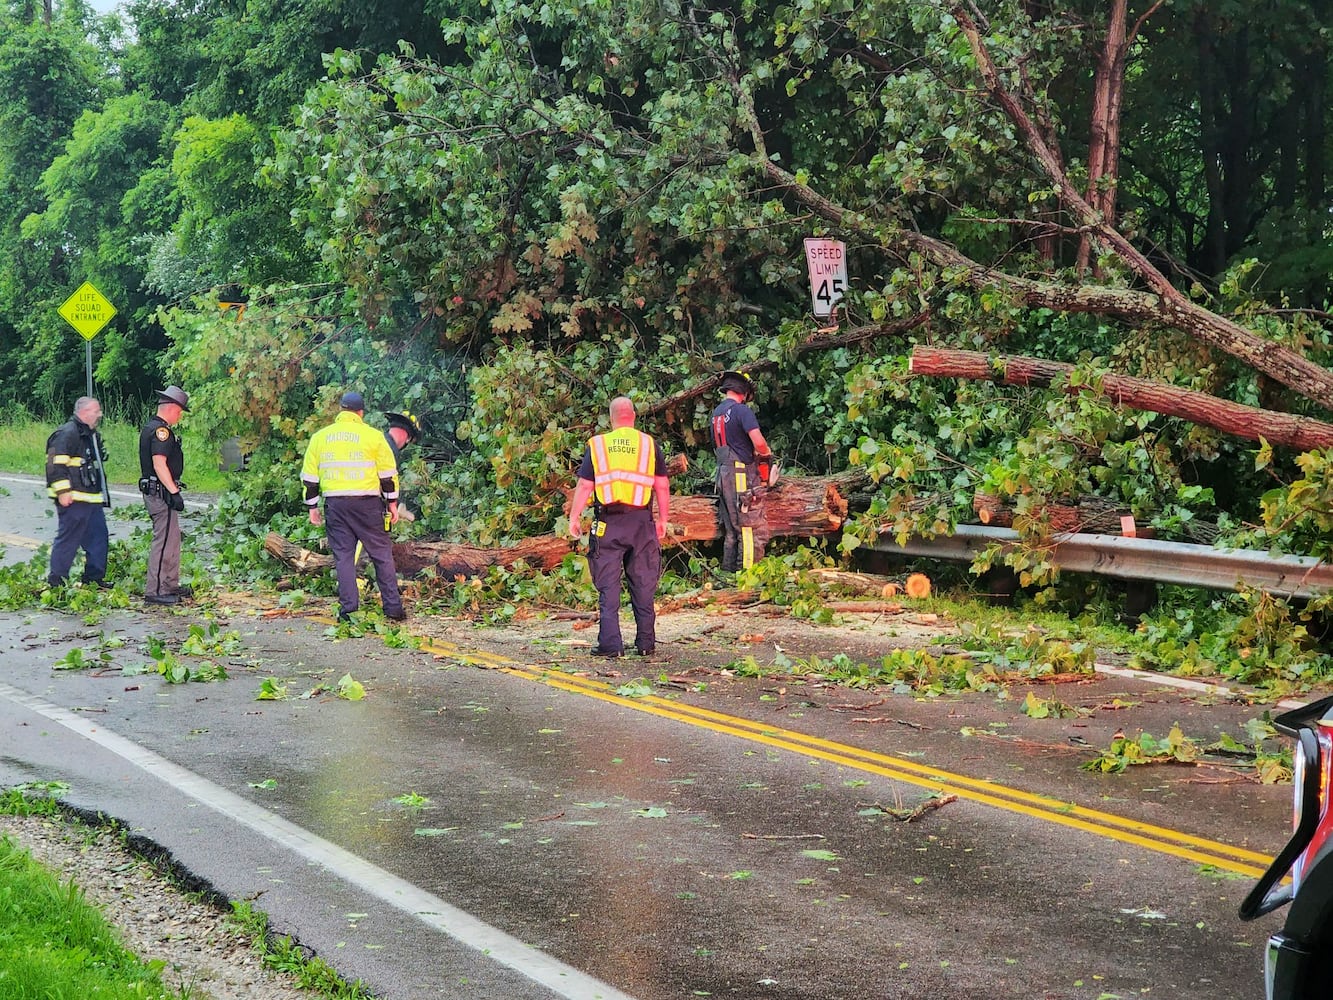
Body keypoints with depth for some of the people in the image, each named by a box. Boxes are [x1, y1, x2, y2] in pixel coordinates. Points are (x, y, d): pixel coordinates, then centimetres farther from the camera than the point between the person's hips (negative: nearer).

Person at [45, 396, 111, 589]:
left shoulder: (91, 434, 18)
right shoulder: (67, 434, -14)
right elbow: (55, 463, -20)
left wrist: (102, 492, 28)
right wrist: (63, 491, -22)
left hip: (92, 498, 10)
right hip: (73, 500, -10)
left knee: (99, 537, 10)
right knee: (68, 539, -5)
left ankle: (94, 577, 18)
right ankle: (56, 580, 2)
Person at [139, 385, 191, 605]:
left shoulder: (150, 428, 17)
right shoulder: (161, 430, -17)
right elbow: (159, 464, -24)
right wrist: (174, 492, -23)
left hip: (154, 491, 11)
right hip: (160, 493, -11)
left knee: (173, 538, 18)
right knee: (164, 541, -8)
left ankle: (171, 585, 27)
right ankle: (154, 591, -7)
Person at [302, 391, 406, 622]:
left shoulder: (320, 437, 9)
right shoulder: (373, 436, 0)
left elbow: (309, 477, 10)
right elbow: (388, 473, 0)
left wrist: (312, 507, 16)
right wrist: (392, 503, 8)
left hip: (335, 505, 2)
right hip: (367, 503, -2)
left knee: (343, 556, 7)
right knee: (381, 553, 6)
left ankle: (348, 609, 4)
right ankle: (393, 607, 6)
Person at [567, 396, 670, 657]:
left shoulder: (597, 445, 3)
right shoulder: (648, 444, 5)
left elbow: (584, 485, 1)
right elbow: (662, 485, 6)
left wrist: (574, 517, 9)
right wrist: (663, 519, 15)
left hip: (608, 522, -1)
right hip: (641, 521, 1)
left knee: (608, 584, 3)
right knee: (643, 584, 8)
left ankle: (610, 643, -2)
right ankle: (646, 642, 10)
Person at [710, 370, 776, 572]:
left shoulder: (717, 413, 15)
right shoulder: (742, 410, -11)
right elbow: (758, 441, -22)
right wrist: (767, 455, -3)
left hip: (724, 475, 9)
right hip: (743, 477, -9)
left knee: (731, 532, 13)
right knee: (754, 531, -7)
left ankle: (728, 572, 14)